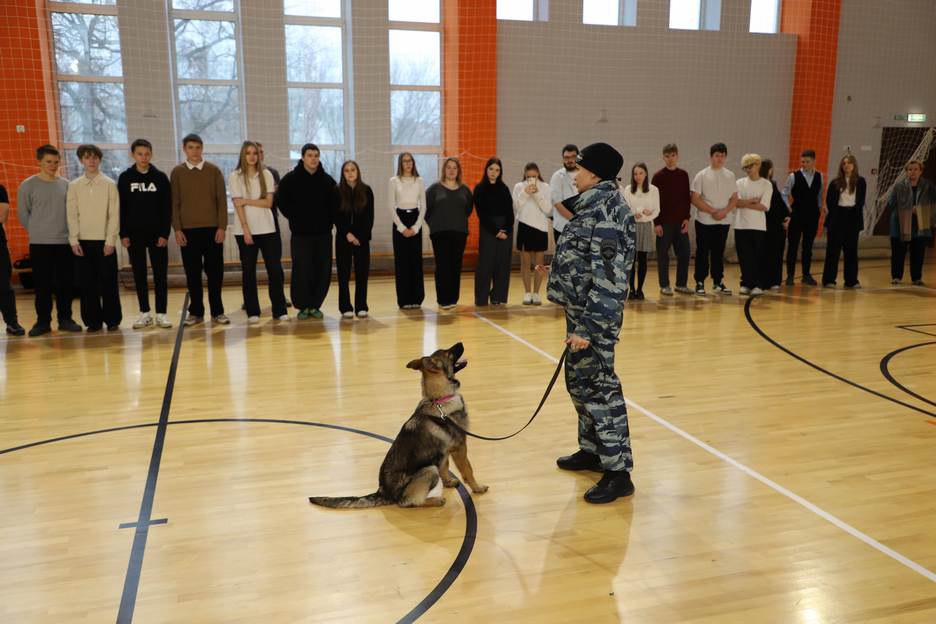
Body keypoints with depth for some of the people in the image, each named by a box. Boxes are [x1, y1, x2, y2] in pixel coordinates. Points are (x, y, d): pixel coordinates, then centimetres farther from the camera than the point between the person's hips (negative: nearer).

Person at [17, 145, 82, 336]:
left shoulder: (65, 184, 5)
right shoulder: (28, 185, -2)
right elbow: (23, 214, 2)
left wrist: (65, 231, 4)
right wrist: (38, 231, 6)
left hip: (64, 242, 2)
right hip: (39, 243, -2)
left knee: (66, 283, 5)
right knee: (42, 284, 1)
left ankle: (65, 319, 16)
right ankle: (43, 321, 11)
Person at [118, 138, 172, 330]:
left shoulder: (160, 177, 2)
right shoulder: (125, 178, 4)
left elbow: (167, 208, -1)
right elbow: (121, 208, 3)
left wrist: (164, 233, -8)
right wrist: (123, 234, -3)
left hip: (157, 233, -1)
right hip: (134, 234, 1)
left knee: (160, 274, -1)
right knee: (139, 274, 5)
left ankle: (161, 313, 5)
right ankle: (145, 313, 13)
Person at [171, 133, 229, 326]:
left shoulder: (214, 171, 5)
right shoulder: (177, 172, 5)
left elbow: (221, 200, 2)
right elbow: (174, 203, 4)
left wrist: (222, 227, -5)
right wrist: (177, 229, -4)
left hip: (212, 228, 0)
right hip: (188, 230, 0)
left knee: (215, 272, 2)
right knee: (192, 273, 4)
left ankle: (217, 311, 10)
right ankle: (196, 312, 12)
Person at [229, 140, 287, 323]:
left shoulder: (266, 174, 5)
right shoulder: (235, 176, 0)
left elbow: (268, 203, -2)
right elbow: (238, 205, -7)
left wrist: (247, 201, -11)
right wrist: (246, 229, -14)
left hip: (267, 229, 1)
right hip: (245, 230, -1)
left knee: (275, 269, -1)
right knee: (248, 271, 3)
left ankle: (279, 310, 6)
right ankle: (252, 312, 10)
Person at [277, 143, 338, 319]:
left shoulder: (327, 180, 6)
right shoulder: (290, 179, -2)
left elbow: (335, 204, 12)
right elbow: (282, 201, 0)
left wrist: (329, 221, 4)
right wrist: (295, 219, -1)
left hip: (323, 233, 3)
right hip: (300, 234, -2)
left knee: (323, 271, 3)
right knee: (302, 271, -2)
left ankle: (315, 305, 15)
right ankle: (302, 306, 9)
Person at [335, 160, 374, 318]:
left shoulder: (366, 191, 3)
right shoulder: (337, 191, 1)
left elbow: (370, 217, 1)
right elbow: (336, 216, -1)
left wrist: (362, 236, -8)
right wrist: (347, 234, -10)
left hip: (362, 237, 1)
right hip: (343, 237, -1)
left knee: (362, 272, 1)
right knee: (344, 273, 1)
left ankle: (361, 307, 9)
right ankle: (345, 307, 8)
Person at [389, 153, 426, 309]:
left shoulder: (419, 181, 6)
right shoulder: (394, 181, 1)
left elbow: (423, 206, 4)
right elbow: (391, 207, -2)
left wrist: (416, 227, -7)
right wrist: (402, 227, -10)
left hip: (415, 221, 2)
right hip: (399, 220, -1)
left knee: (416, 260, 2)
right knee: (401, 261, -1)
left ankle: (416, 298, 10)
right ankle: (404, 299, 5)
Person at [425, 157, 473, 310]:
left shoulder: (464, 190, 9)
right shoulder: (435, 188, 1)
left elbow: (469, 208, 20)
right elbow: (426, 208, 3)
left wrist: (460, 221, 13)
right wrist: (433, 223, 3)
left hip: (460, 233, 3)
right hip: (440, 233, -2)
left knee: (456, 266, 3)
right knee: (442, 265, -4)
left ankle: (453, 298, 11)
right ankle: (443, 299, 0)